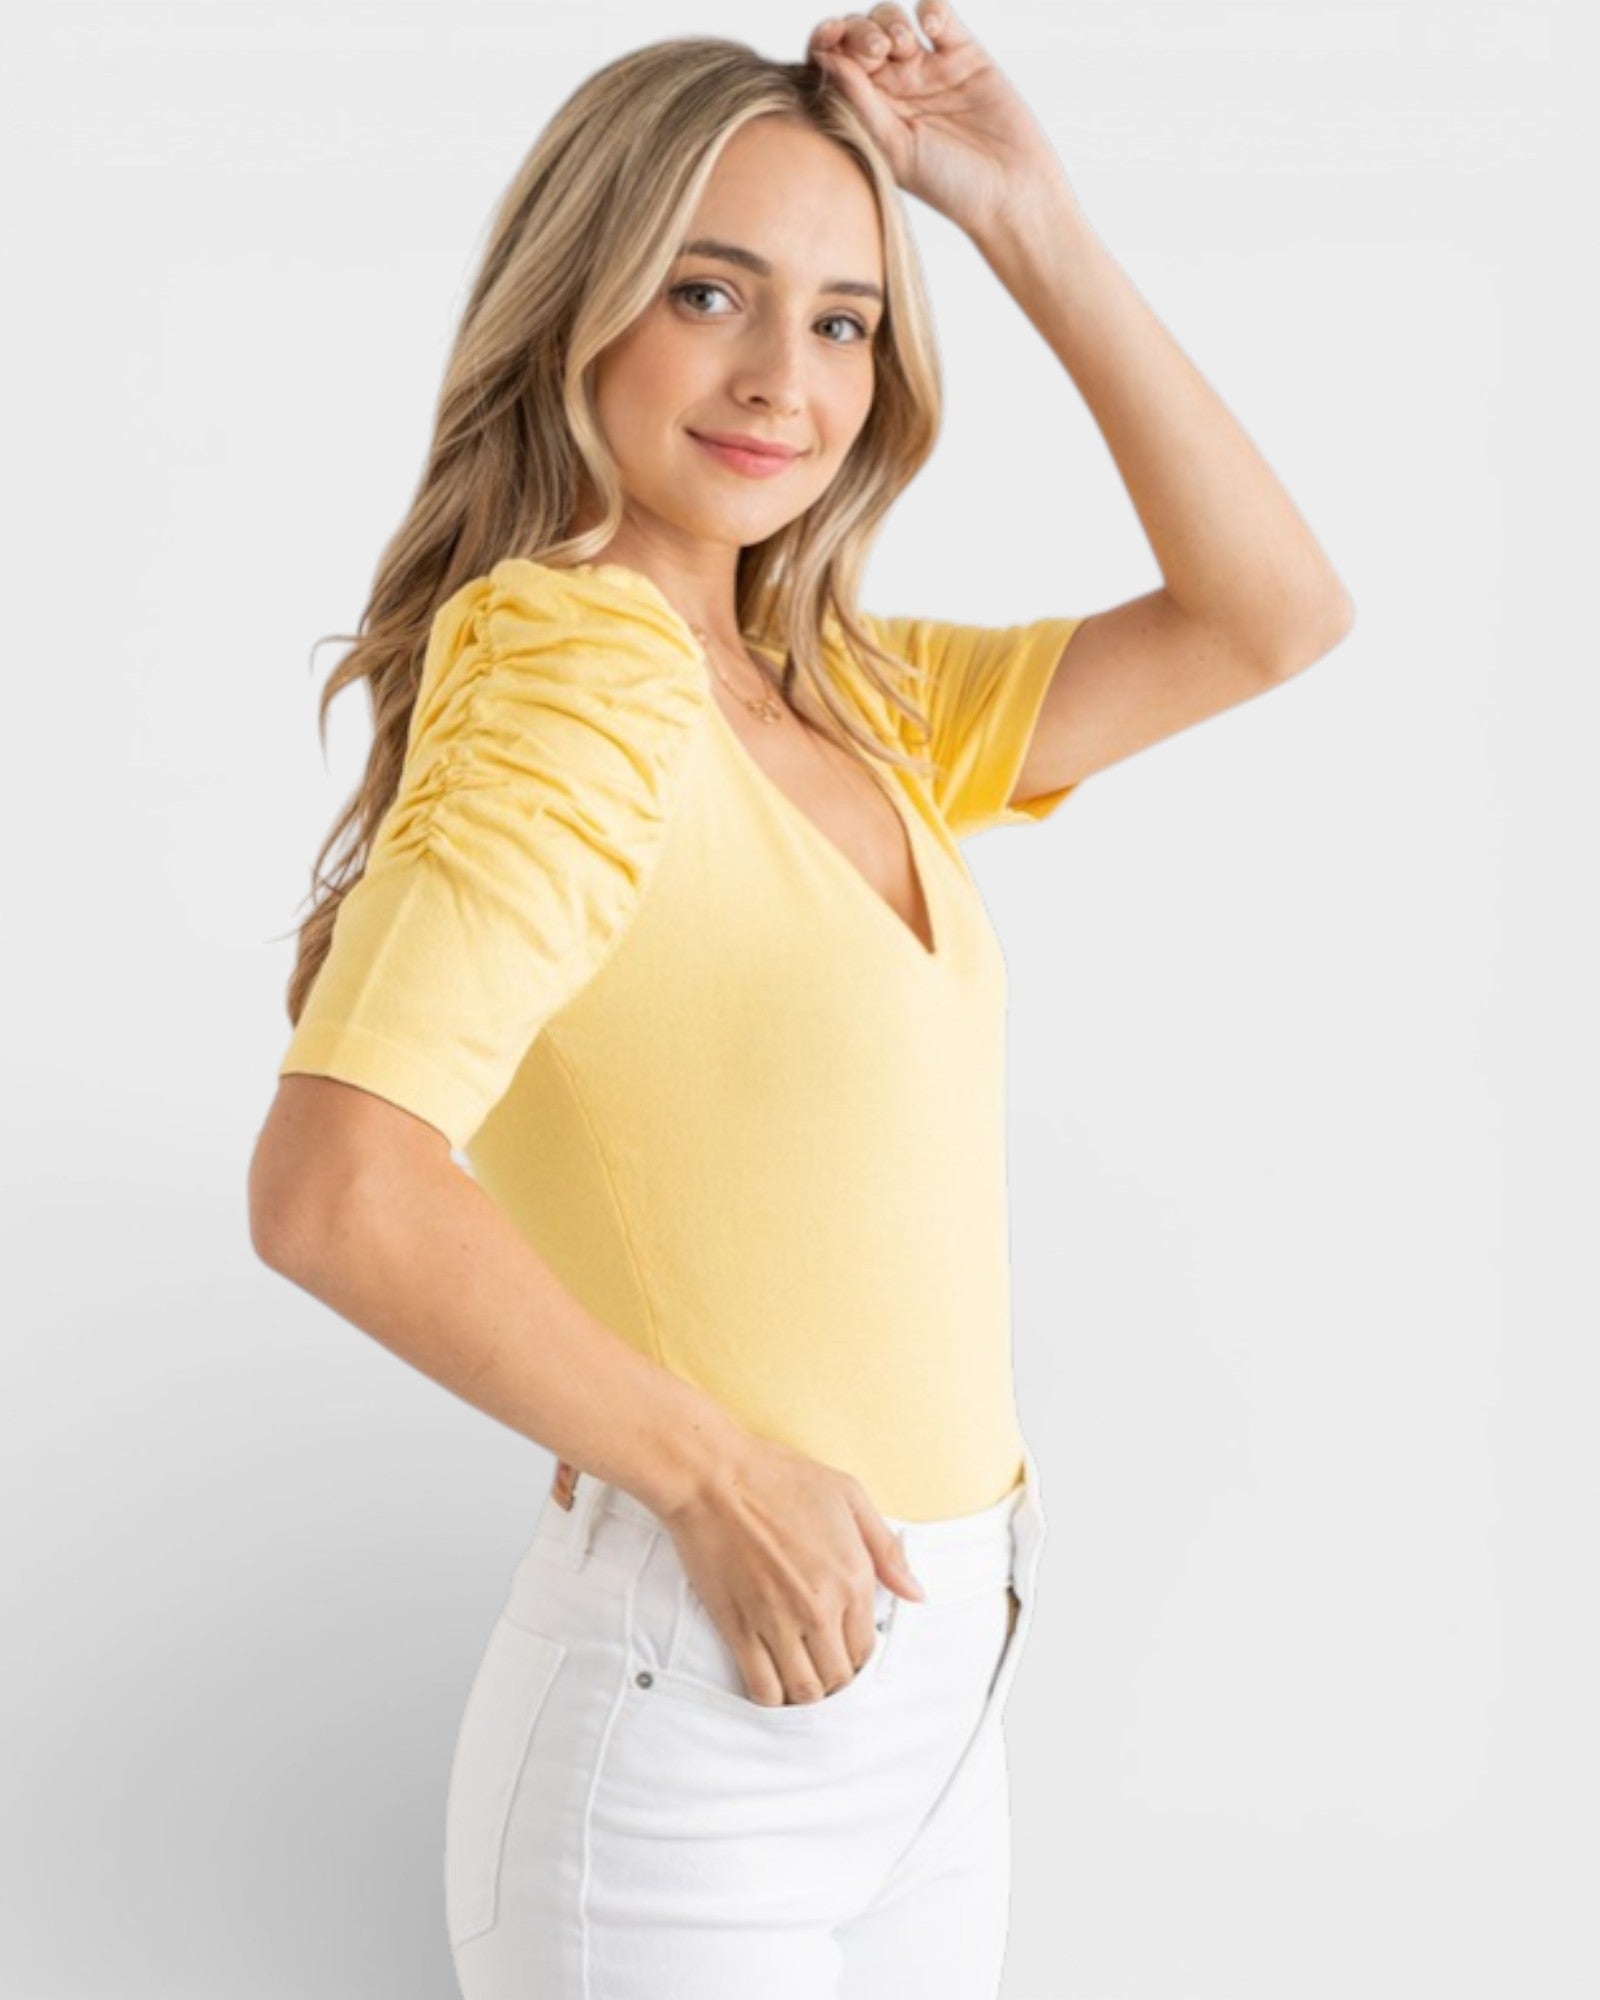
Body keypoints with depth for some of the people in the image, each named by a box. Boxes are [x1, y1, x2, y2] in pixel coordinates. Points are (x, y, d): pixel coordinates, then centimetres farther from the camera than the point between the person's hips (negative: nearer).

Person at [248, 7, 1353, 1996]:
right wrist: (717, 1471, -16)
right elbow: (333, 1186, -27)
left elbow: (1274, 616, 5)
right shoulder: (575, 668, -17)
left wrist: (1028, 219, 0)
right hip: (690, 1723, -7)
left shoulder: (848, 699, 6)